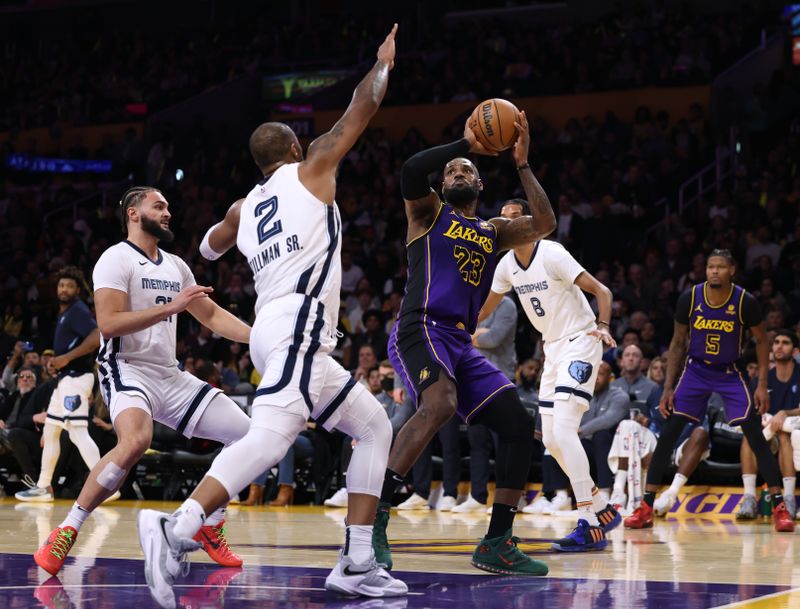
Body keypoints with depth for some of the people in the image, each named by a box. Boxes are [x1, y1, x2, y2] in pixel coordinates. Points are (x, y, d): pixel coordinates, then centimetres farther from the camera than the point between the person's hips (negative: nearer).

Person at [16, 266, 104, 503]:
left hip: (75, 377, -10)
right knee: (50, 431, 16)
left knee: (78, 432, -17)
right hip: (66, 379, 11)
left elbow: (97, 337, -24)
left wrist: (67, 358, -22)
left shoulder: (78, 311, -10)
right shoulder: (64, 313, 19)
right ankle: (43, 486, 24)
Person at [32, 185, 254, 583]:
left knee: (247, 435, 1)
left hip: (170, 375, 8)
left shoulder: (175, 266, 16)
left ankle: (210, 525, 16)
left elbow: (212, 316, 22)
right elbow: (108, 323, -19)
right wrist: (171, 307, -22)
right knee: (136, 440, -37)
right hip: (127, 368, -8)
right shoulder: (116, 259, -8)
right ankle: (66, 532, -25)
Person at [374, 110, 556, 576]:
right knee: (441, 405, -35)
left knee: (520, 425, -1)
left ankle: (498, 544, 5)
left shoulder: (494, 232, 25)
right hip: (421, 329, -7)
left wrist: (522, 164, 5)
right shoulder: (429, 213, 10)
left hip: (462, 345, 7)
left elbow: (545, 223, 8)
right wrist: (466, 143, -12)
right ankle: (373, 517, -32)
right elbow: (411, 170, -11)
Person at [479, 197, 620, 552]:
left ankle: (588, 525, -22)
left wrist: (603, 326, -35)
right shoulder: (508, 265, 4)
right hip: (553, 348, 9)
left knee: (563, 430, -21)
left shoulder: (552, 255, -18)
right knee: (551, 440, 7)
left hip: (579, 343, -8)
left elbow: (601, 291, -19)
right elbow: (485, 307, 19)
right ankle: (602, 510, 21)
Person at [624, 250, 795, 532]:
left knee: (755, 436, -11)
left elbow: (761, 341, -1)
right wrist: (668, 388, -4)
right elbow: (678, 343, -1)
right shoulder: (689, 298, -13)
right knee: (667, 433, -7)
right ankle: (645, 507, -1)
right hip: (695, 370, 1)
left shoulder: (745, 301, -17)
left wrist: (762, 385, -9)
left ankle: (779, 507, -5)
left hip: (729, 373, -1)